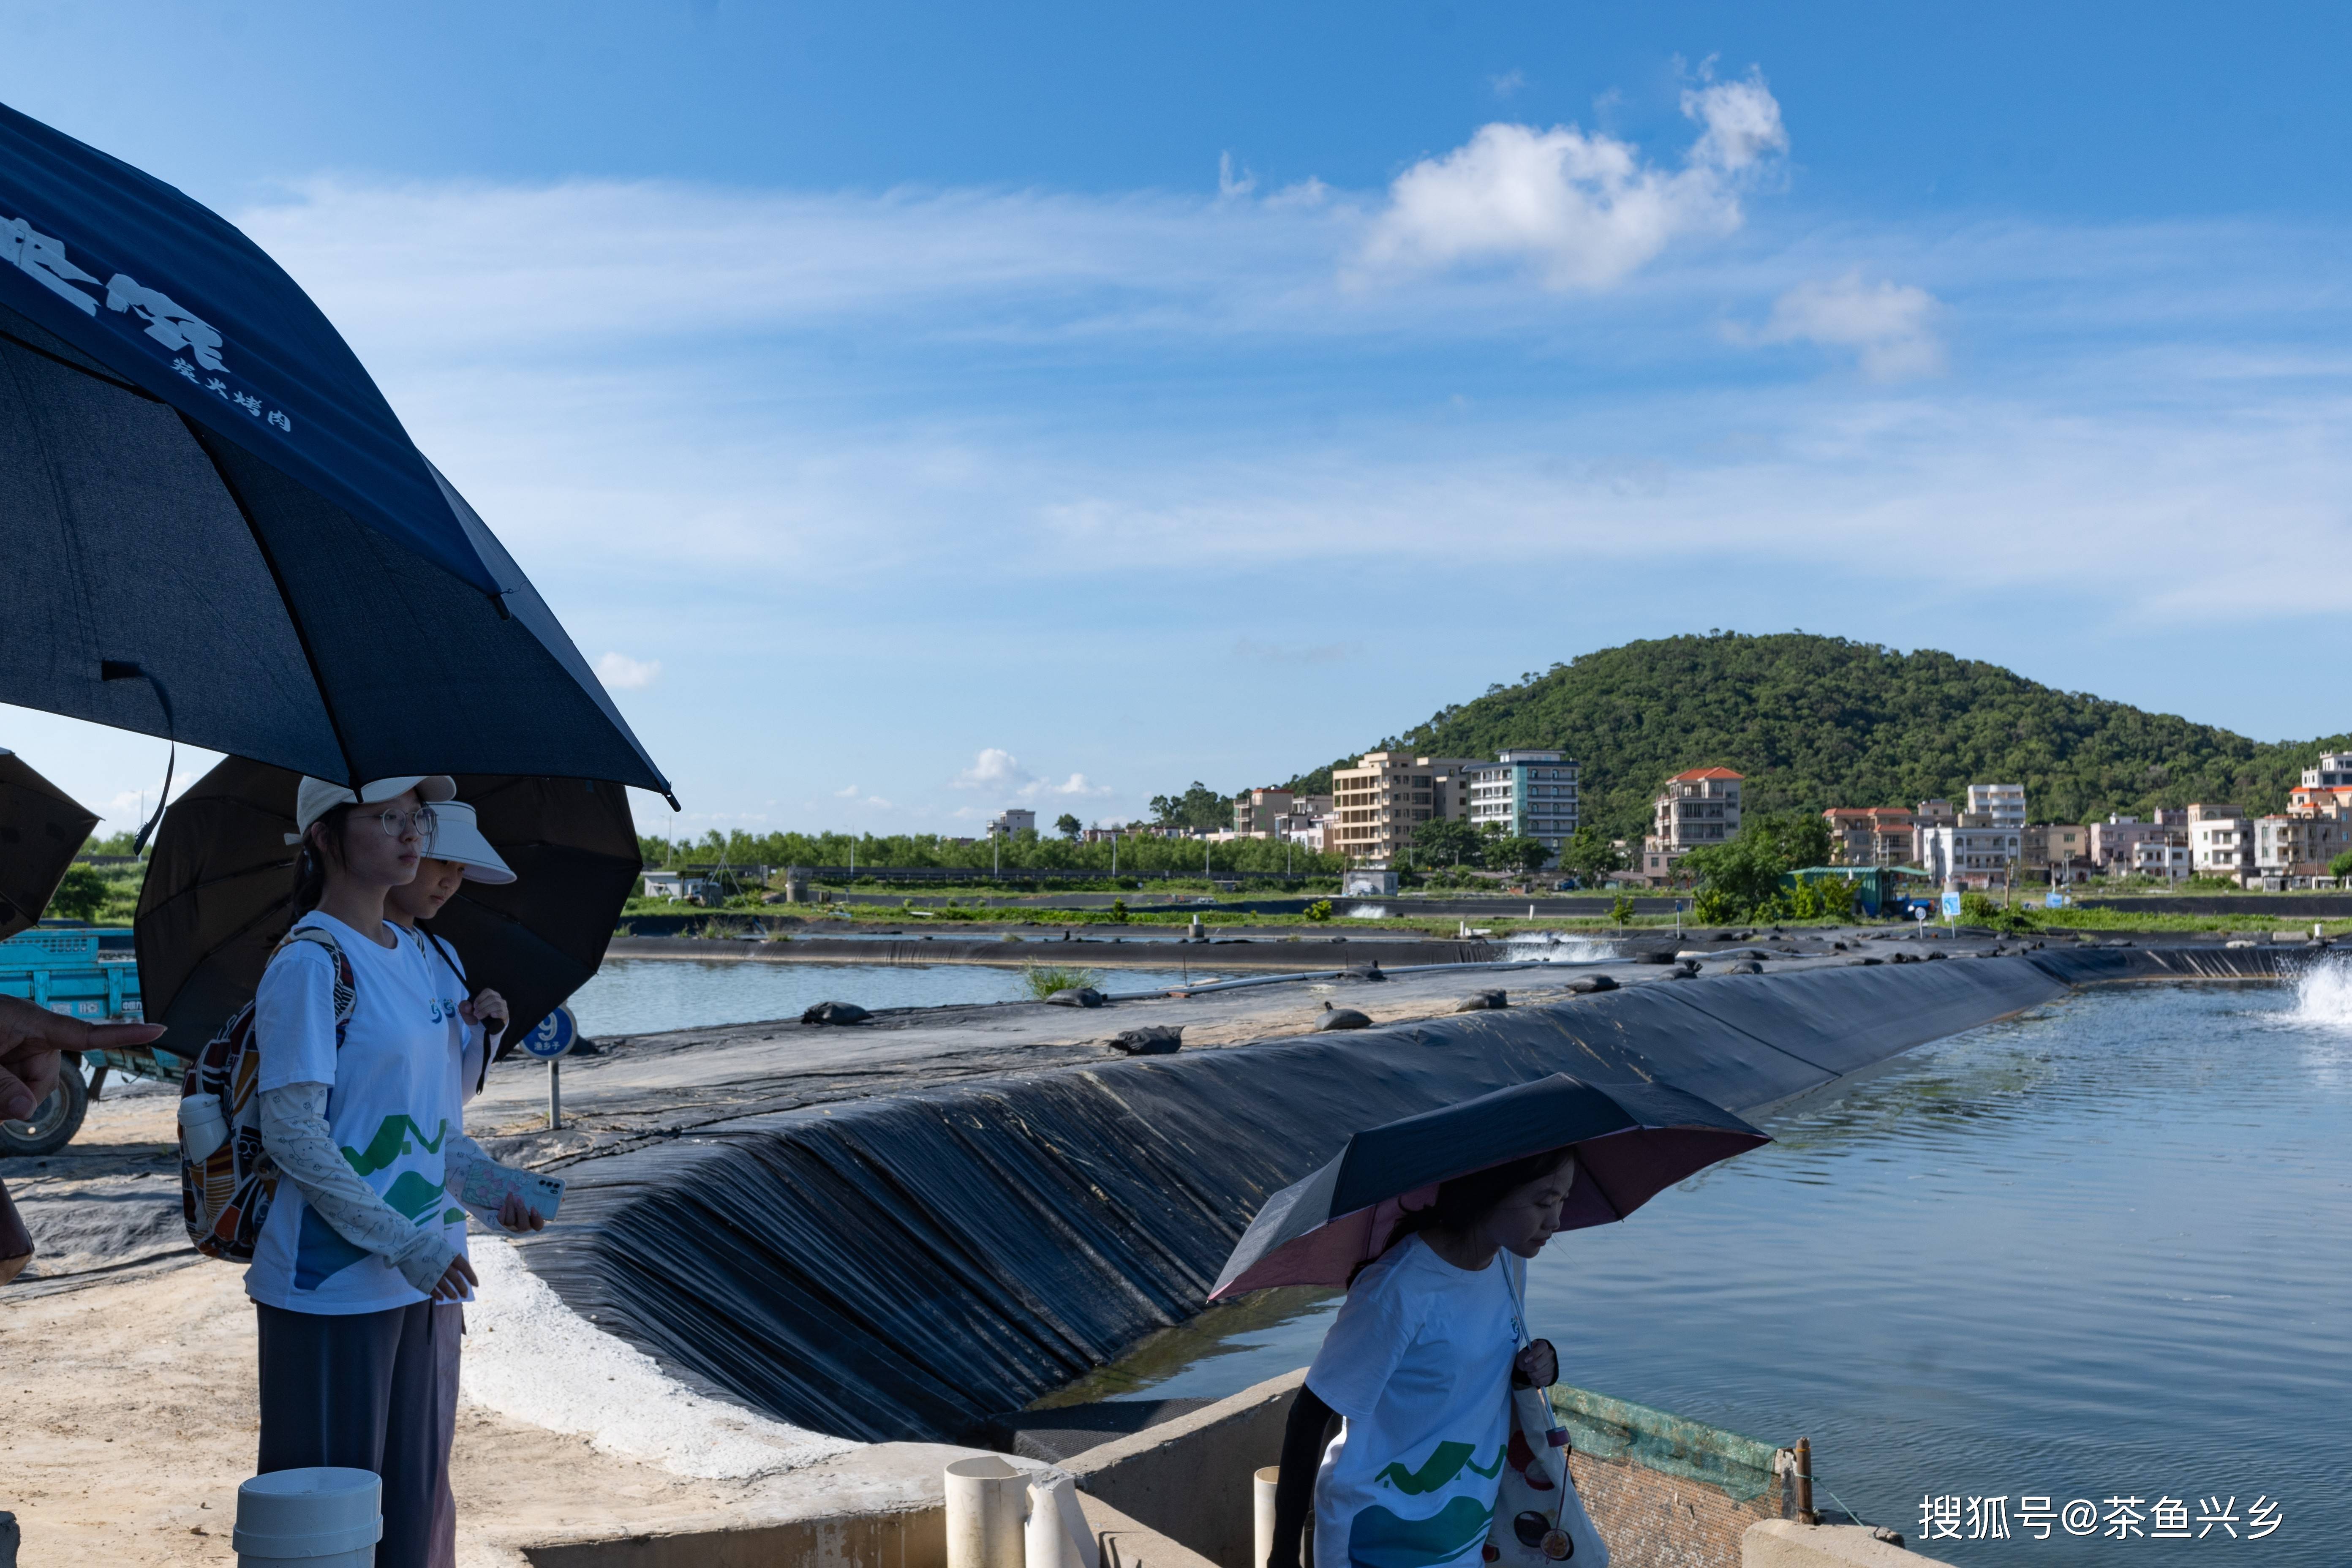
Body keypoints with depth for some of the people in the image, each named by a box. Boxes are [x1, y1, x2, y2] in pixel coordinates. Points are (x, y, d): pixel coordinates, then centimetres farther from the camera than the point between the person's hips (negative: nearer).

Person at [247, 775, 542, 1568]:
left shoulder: (413, 957, 10)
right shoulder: (309, 963, -14)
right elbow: (293, 1132, -18)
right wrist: (405, 1242, -21)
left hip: (420, 1275, 8)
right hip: (332, 1284, -8)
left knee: (413, 1481, 17)